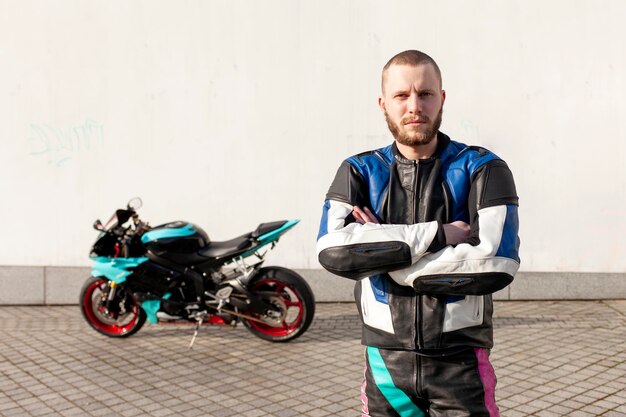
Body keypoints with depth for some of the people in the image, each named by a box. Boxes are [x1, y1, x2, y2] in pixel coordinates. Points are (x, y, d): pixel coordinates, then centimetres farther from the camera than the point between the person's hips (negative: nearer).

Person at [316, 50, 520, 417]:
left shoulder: (482, 169, -3)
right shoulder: (359, 172, 1)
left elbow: (496, 264, -18)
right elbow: (333, 249, -16)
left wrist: (380, 253, -14)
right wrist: (438, 234, -18)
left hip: (460, 360, -1)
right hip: (385, 359, 2)